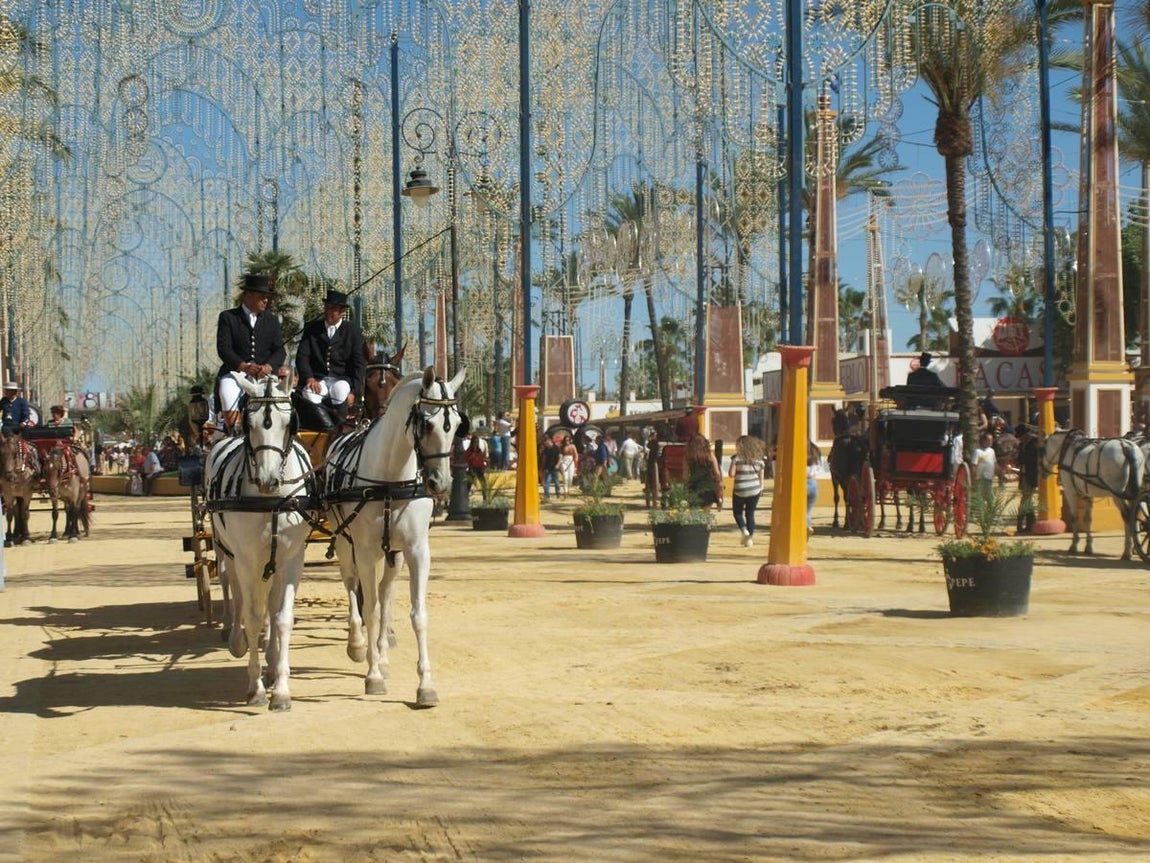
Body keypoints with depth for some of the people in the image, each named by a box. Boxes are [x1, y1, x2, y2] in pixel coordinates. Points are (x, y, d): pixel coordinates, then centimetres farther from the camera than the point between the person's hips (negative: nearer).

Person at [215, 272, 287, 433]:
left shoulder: (272, 320, 18)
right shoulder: (228, 317, 8)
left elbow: (280, 350, 8)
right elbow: (223, 348, -4)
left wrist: (268, 366, -15)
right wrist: (244, 366, -21)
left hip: (265, 373, 2)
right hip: (235, 371, -2)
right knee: (228, 395, -31)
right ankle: (234, 434, -22)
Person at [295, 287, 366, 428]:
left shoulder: (352, 331, 6)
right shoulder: (311, 328, 11)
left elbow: (359, 364, 0)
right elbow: (301, 356, 2)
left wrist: (353, 391, -13)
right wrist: (309, 378, -17)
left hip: (342, 379, -1)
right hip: (317, 380, 1)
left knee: (340, 390, -36)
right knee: (309, 393, -33)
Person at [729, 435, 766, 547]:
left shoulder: (737, 459, -10)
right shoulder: (759, 460, 2)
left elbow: (731, 474, -13)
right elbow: (761, 477, 4)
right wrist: (761, 488, 15)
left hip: (740, 490, -3)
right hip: (755, 490, 3)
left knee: (737, 512, 14)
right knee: (750, 513, 13)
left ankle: (744, 530, -10)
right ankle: (750, 538, 11)